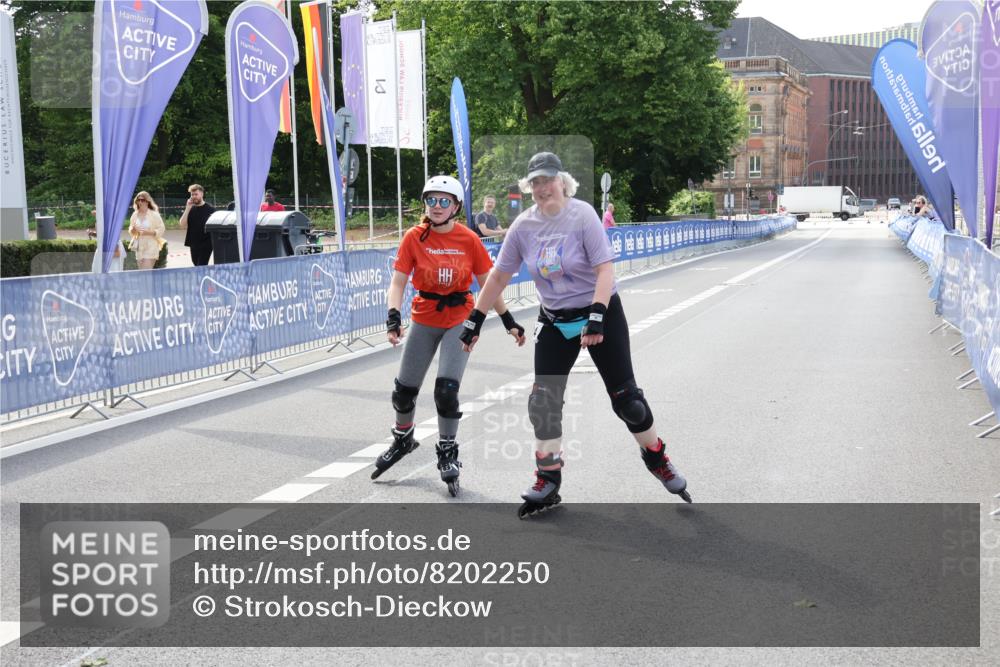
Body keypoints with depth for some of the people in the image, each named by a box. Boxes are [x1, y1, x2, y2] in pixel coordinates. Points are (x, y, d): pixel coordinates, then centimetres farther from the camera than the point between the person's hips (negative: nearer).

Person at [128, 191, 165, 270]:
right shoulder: (135, 215, 8)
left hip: (150, 247, -5)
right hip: (139, 247, 5)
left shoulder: (154, 215, -6)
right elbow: (131, 231, 15)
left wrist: (149, 232, -19)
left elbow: (161, 229, -6)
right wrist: (133, 230, -9)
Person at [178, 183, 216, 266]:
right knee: (197, 266, 13)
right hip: (194, 245, 5)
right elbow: (182, 226, -3)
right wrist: (188, 208, -9)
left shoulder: (209, 209, -4)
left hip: (206, 244, -5)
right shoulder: (190, 209, 7)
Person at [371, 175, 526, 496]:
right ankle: (403, 439, 39)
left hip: (459, 319, -2)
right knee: (405, 390, 9)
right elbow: (398, 281, -9)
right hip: (424, 319, 2)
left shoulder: (469, 240, -8)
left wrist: (509, 321, 2)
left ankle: (448, 454, 9)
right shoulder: (415, 237, -7)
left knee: (446, 390, -14)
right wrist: (393, 317, -23)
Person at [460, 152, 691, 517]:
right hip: (554, 322, 4)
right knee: (544, 402, -1)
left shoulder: (582, 215, -17)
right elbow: (499, 275, 3)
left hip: (601, 313, -4)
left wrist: (596, 317, -32)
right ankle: (548, 483, 11)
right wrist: (475, 320, 2)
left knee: (625, 397, 0)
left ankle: (657, 459, 23)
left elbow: (605, 269, -22)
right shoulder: (524, 225, -4)